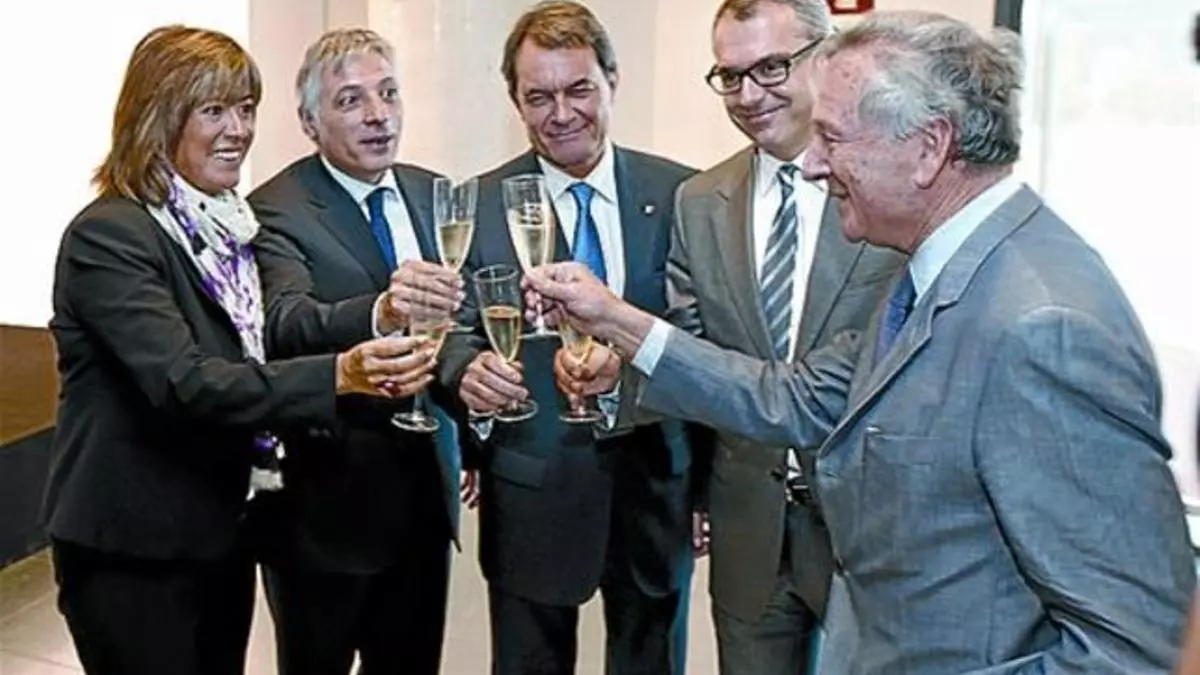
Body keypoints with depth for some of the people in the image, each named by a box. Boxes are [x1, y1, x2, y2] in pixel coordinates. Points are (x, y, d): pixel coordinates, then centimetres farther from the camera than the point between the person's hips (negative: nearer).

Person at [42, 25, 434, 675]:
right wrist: (339, 375, -38)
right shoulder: (108, 236, -17)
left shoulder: (227, 223, 8)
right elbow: (181, 382, -28)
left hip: (222, 534, 8)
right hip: (131, 550, -7)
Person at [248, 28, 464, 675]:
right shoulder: (276, 211, -14)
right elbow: (289, 324, -32)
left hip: (424, 487, 6)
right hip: (328, 500, -6)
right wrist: (380, 309, -50)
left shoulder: (431, 195, 6)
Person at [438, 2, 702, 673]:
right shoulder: (480, 206, -2)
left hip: (656, 484, 1)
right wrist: (470, 370, -26)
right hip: (532, 493, -1)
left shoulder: (682, 195, -1)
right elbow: (457, 330, -1)